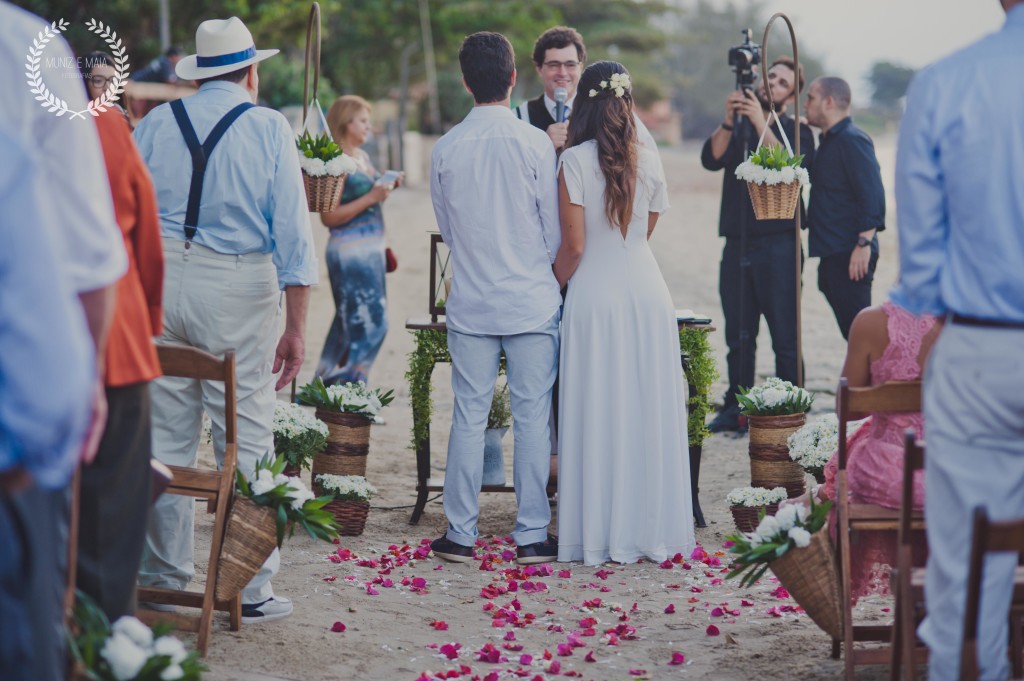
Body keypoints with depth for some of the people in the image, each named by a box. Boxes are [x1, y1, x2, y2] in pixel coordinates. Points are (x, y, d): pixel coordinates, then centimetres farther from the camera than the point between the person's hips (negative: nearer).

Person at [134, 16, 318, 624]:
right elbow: (292, 232, -3)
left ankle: (163, 576, 20)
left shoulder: (154, 125, 8)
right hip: (239, 285, -3)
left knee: (166, 435, 11)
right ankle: (249, 588, 4)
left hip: (160, 279, 3)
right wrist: (296, 328, -1)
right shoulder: (269, 128, 1)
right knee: (246, 438, 1)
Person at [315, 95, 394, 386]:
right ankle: (346, 383, -1)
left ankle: (329, 383, 24)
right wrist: (370, 198, -21)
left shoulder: (362, 157, 13)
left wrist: (385, 190, 7)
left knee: (350, 323, 15)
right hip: (350, 252, -9)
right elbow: (329, 217, -18)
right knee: (371, 323, -9)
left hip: (371, 249, 9)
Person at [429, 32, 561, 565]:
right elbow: (555, 231, -2)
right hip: (532, 301, -2)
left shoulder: (446, 148, -1)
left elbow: (446, 229, 10)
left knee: (468, 416, 7)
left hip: (469, 304, 2)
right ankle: (531, 535, 8)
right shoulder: (534, 143, -9)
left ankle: (460, 534, 12)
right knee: (532, 416, 4)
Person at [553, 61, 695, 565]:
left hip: (595, 295, -3)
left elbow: (574, 245, -10)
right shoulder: (648, 162, 4)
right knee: (648, 412, 9)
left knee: (597, 415, 3)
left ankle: (598, 536, 8)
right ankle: (651, 530, 15)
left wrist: (555, 286, 6)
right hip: (646, 292, 4)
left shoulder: (574, 161, -8)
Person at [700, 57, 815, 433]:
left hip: (778, 243, -4)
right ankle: (736, 408, 15)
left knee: (784, 336, -5)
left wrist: (760, 123, -18)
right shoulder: (738, 128, 16)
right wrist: (729, 120, -15)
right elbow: (712, 159, -1)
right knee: (738, 335, 8)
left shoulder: (797, 132, 5)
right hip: (737, 243, 4)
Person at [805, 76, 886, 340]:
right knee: (852, 330, 11)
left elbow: (872, 195, -19)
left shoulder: (852, 140, -11)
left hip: (850, 256, -10)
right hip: (832, 254, 10)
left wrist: (864, 243, -24)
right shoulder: (829, 141, 20)